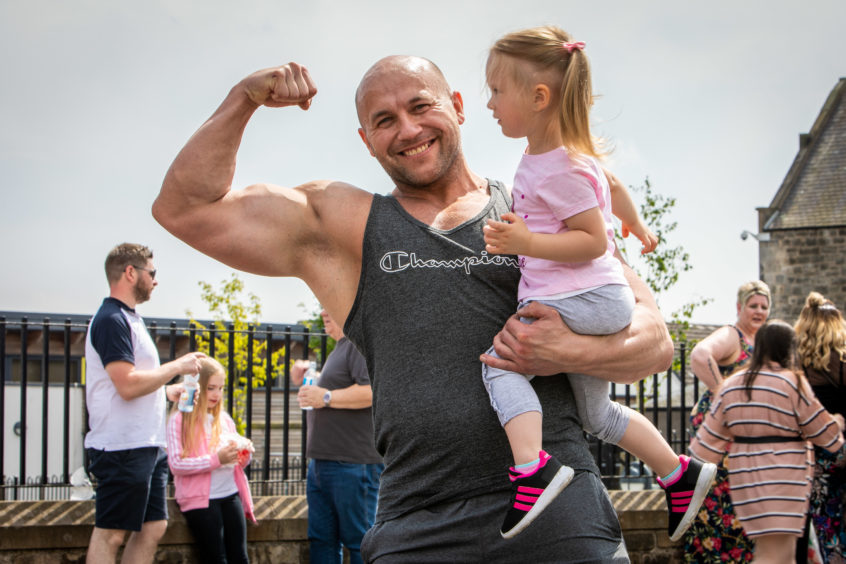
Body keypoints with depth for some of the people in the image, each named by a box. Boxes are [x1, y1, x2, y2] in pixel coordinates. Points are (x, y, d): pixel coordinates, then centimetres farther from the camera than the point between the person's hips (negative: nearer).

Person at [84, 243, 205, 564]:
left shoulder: (128, 319, 19)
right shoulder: (111, 320, -13)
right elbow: (128, 385, -22)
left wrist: (167, 391, 16)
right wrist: (178, 366, -12)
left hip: (146, 446, 10)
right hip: (122, 449, -10)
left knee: (153, 527, 11)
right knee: (111, 534, -6)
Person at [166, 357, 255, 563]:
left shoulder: (224, 419, 14)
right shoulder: (179, 420, -4)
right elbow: (176, 464, -14)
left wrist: (245, 454, -5)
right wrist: (217, 459, -22)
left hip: (230, 494, 5)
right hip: (200, 499, -5)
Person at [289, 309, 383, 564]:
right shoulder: (340, 348, 22)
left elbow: (373, 391, -26)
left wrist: (326, 397, -19)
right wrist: (304, 383, 16)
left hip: (352, 465, -11)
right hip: (322, 462, 11)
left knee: (359, 541, -5)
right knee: (321, 540, 12)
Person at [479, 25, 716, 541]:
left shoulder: (560, 170, -20)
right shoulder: (549, 152, 11)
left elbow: (594, 241, -21)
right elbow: (610, 184, 27)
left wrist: (526, 243, -29)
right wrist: (635, 224, 45)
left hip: (585, 300, -10)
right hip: (598, 304, 10)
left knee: (499, 358, -19)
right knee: (597, 413, 22)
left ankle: (533, 468, -33)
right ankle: (679, 475, 32)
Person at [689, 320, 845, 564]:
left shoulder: (731, 385, 9)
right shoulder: (792, 383, -9)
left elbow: (711, 437, 9)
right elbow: (823, 431, -1)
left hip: (745, 475, 7)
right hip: (782, 477, -7)